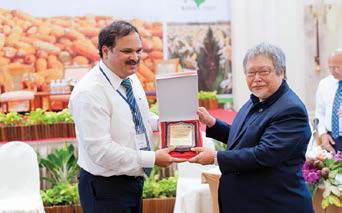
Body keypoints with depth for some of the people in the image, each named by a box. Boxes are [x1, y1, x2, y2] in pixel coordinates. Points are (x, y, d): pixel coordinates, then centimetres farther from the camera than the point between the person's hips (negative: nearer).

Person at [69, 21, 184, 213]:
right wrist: (153, 159, -25)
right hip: (105, 189, -8)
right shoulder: (89, 92, -22)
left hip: (134, 181, 8)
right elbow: (100, 149, -27)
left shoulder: (131, 79, 5)